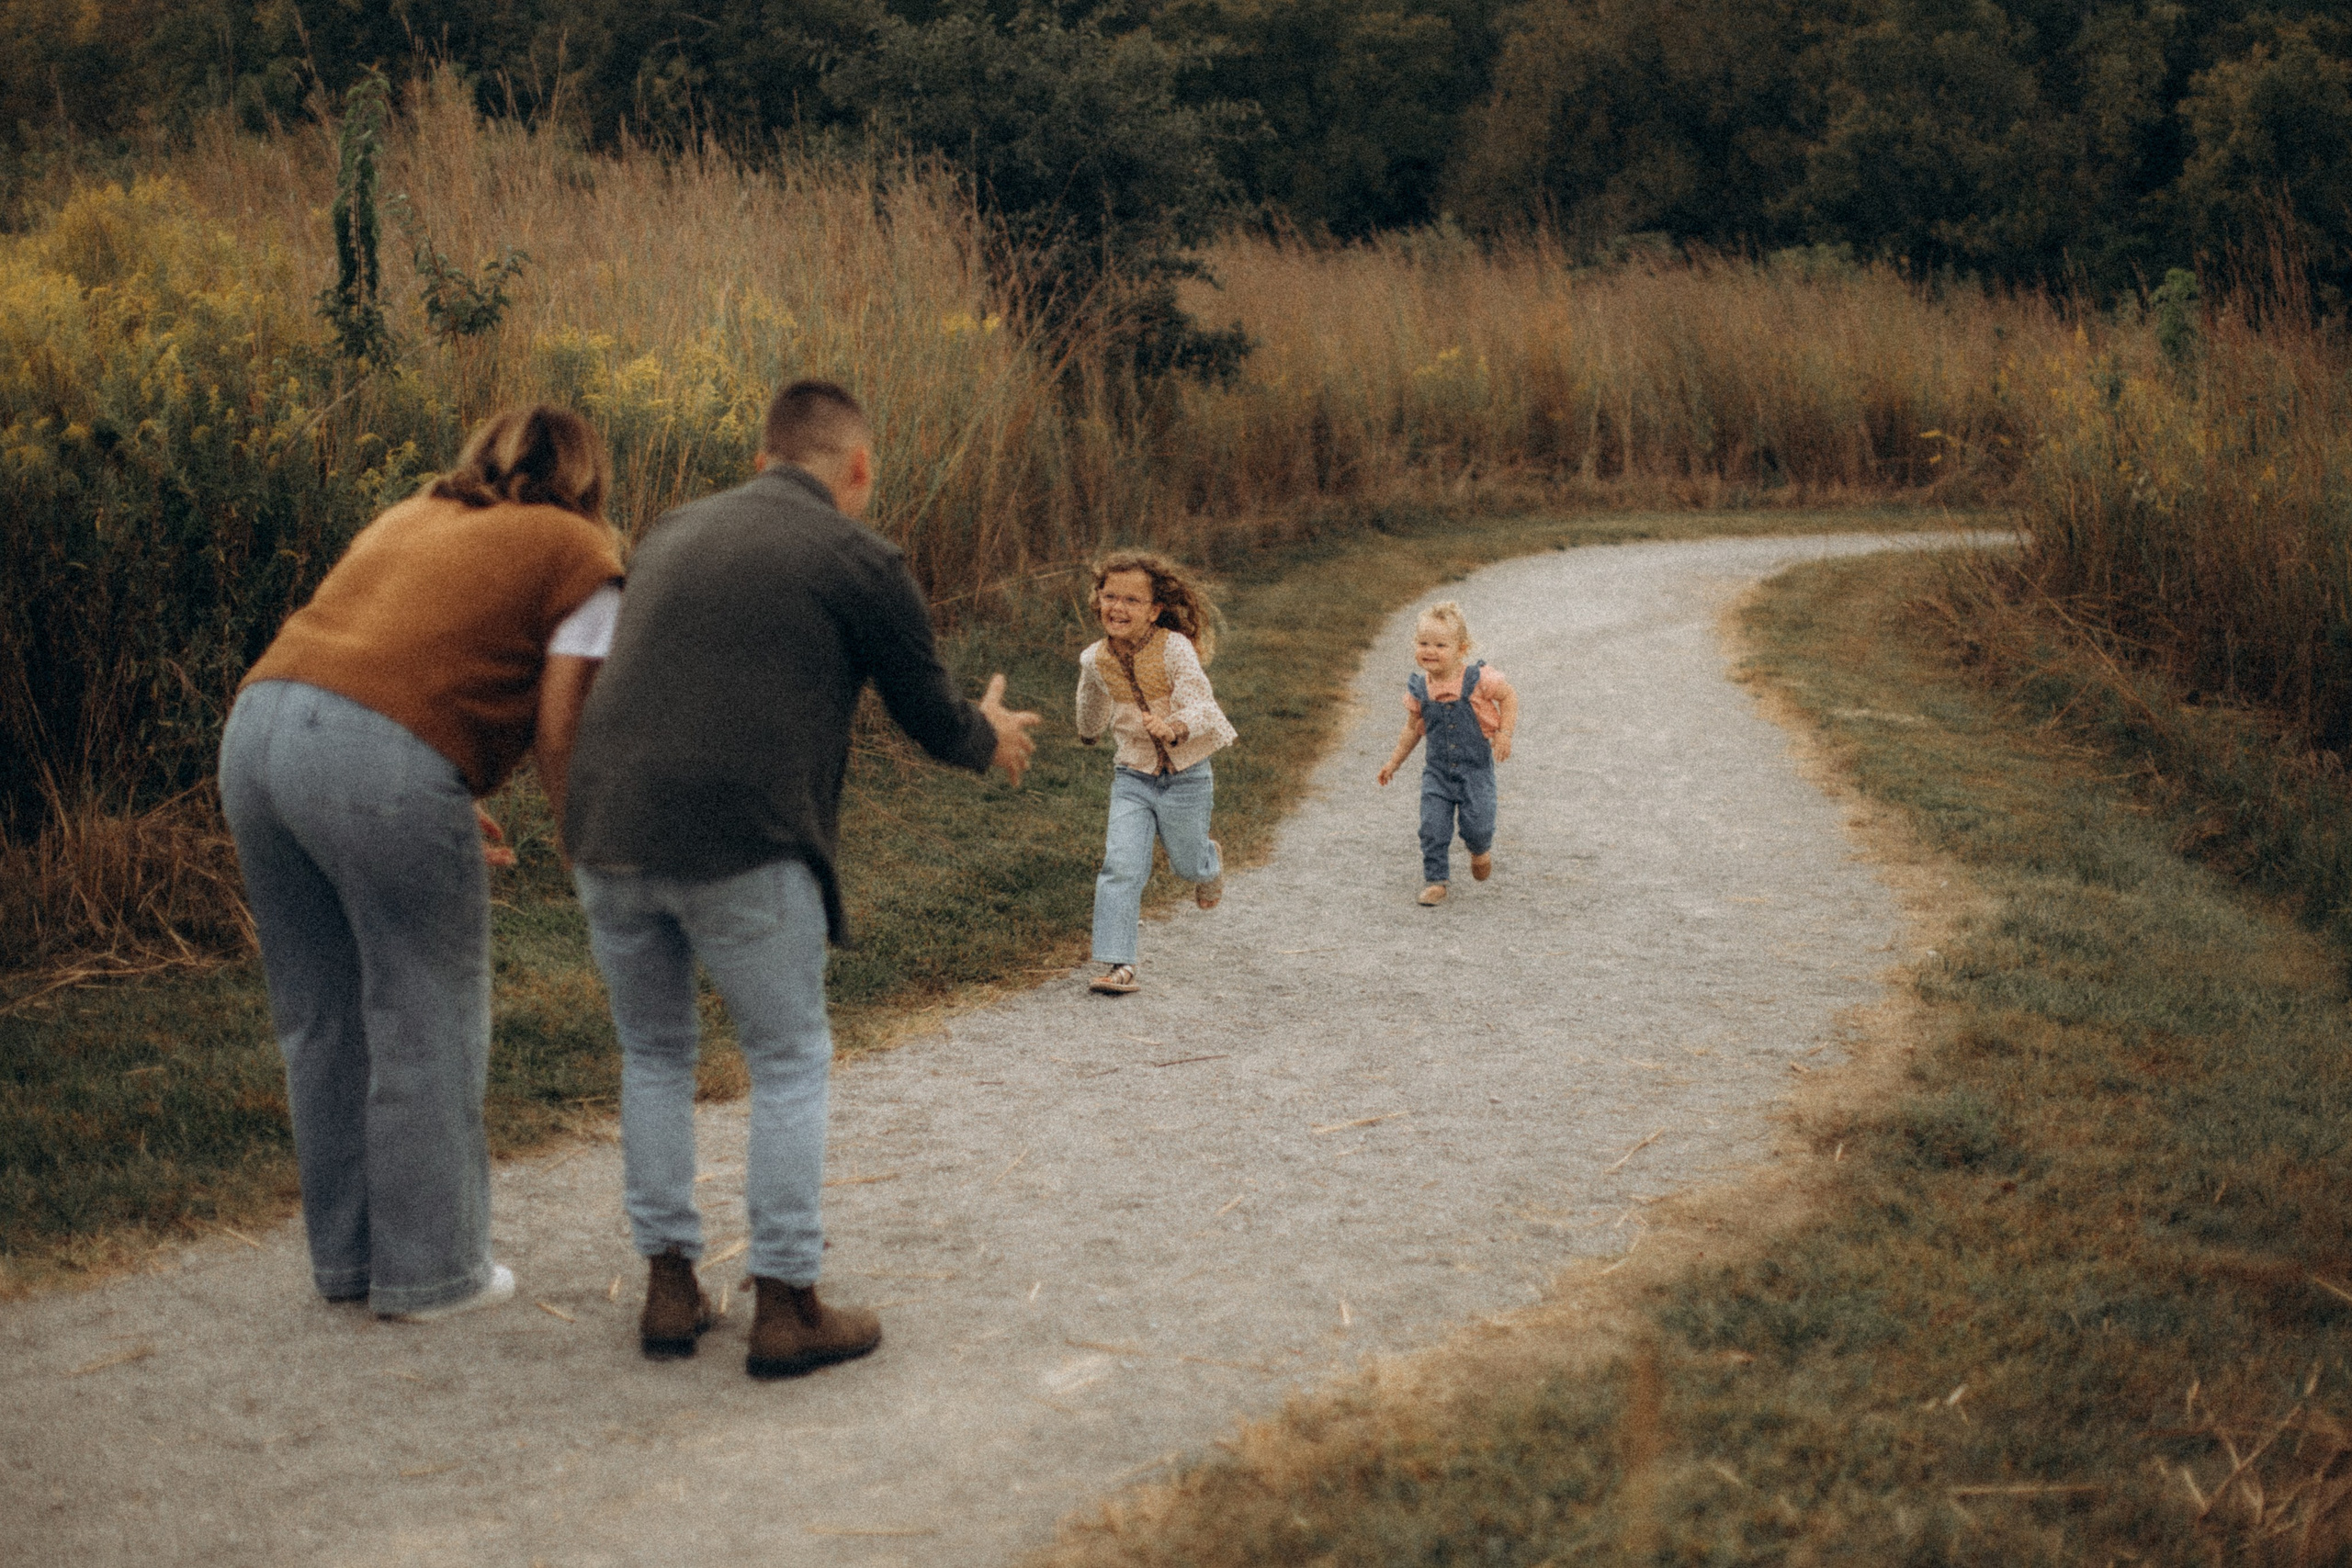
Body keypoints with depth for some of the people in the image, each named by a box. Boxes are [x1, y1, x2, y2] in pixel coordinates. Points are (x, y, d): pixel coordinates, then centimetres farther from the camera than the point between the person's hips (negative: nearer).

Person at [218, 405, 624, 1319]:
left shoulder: (413, 517, 28)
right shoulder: (578, 556, 8)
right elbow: (558, 729, 0)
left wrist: (445, 801, 29)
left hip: (259, 724, 7)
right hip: (383, 768, -7)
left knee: (322, 1018, 18)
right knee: (426, 1027, 7)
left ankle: (346, 1256, 29)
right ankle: (428, 1270, 17)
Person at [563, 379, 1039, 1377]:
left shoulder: (672, 534, 19)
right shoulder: (861, 563, 2)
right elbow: (933, 721, 11)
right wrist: (992, 738, 33)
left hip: (606, 834, 5)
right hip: (740, 844, -5)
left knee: (654, 1056, 21)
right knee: (790, 1066, 11)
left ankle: (669, 1290, 23)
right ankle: (785, 1307, 12)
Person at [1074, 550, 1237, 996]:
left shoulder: (1174, 648, -22)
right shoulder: (1095, 659, -6)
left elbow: (1201, 706, -31)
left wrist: (1175, 727, -53)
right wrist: (1090, 730, 38)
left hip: (1185, 779, -2)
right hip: (1132, 777, 3)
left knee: (1188, 866, 16)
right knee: (1121, 868, -14)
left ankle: (1210, 860, 53)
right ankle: (1118, 965, -13)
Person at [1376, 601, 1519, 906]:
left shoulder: (1478, 680, -15)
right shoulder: (1419, 688, -4)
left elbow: (1508, 697, -1)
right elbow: (1413, 728, 11)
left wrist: (1504, 734, -11)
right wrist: (1394, 762, 13)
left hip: (1475, 766, -3)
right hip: (1437, 769, 3)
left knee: (1476, 823, -6)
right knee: (1433, 827, -6)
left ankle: (1480, 852, 30)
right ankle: (1435, 881, 8)